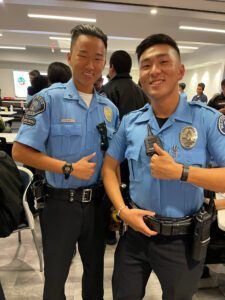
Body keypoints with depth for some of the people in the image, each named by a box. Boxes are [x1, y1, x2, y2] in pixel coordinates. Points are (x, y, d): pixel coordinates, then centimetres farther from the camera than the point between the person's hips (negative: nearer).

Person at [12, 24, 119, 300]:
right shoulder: (49, 99, -12)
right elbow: (20, 152, -15)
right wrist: (69, 168, -21)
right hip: (61, 203, -4)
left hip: (97, 202, 4)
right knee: (55, 276, 19)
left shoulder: (109, 108, 3)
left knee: (95, 269, 25)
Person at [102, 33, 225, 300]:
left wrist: (180, 172, -27)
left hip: (183, 238, -2)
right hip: (137, 230, 3)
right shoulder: (130, 122, -4)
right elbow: (109, 167, 3)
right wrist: (122, 210, -8)